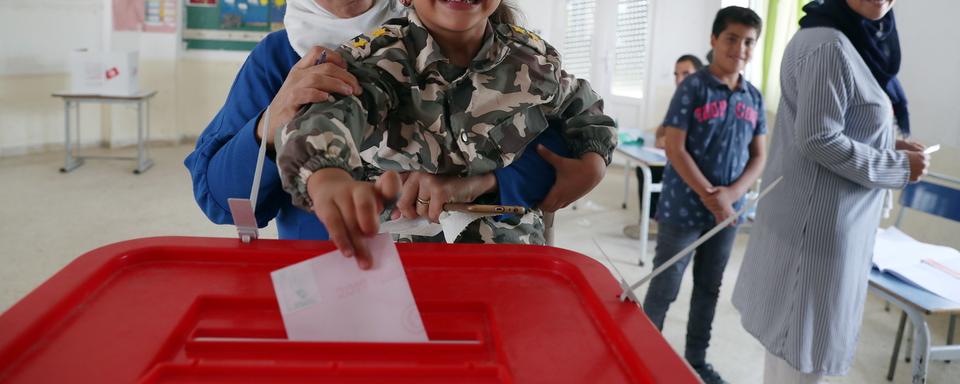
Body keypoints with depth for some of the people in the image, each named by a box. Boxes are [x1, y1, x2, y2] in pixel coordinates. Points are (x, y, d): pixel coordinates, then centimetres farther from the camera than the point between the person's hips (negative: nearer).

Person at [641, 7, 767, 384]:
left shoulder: (754, 96, 6)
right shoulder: (693, 87, -10)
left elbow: (758, 155, 8)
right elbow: (674, 148, -14)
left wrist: (732, 193, -9)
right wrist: (710, 196, -16)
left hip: (729, 210, 5)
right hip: (684, 208, -5)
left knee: (709, 288, 16)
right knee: (664, 288, 3)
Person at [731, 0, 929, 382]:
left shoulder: (856, 42, 13)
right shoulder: (829, 46, -19)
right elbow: (817, 138, -22)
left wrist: (887, 147, 5)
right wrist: (898, 167, -13)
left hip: (835, 219, 10)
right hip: (818, 223, -10)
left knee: (793, 336, 21)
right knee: (803, 352, 2)